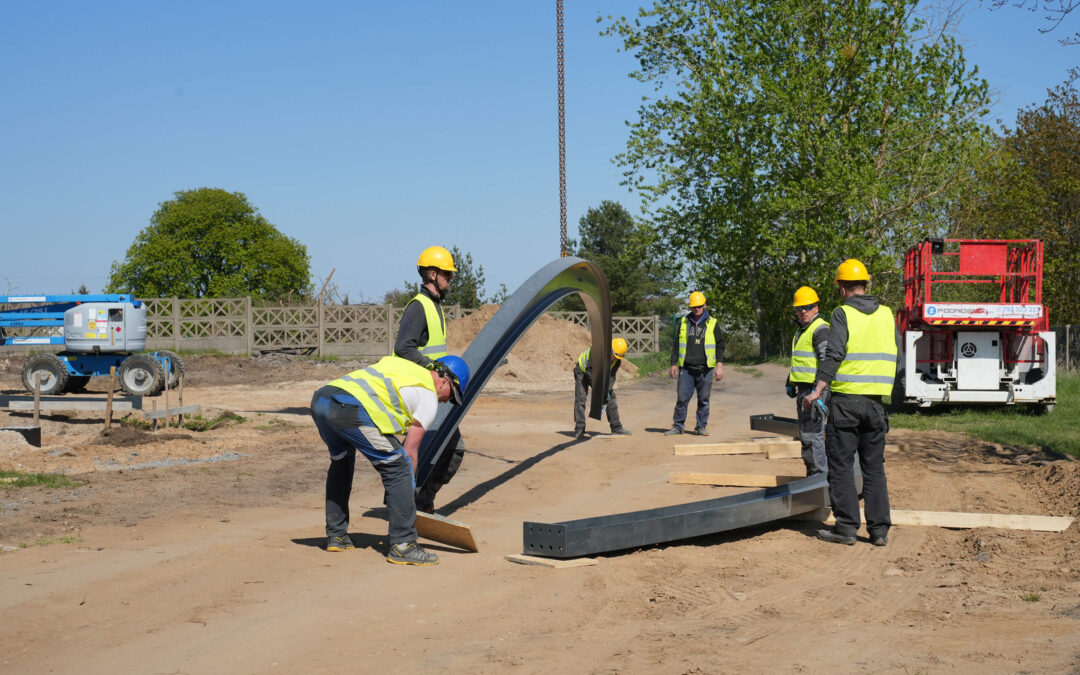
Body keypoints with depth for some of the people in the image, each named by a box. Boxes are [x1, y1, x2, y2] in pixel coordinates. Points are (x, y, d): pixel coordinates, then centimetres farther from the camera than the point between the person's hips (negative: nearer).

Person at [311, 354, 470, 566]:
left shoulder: (392, 361, 33)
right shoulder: (429, 397, 12)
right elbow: (410, 451, 9)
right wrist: (407, 493, 18)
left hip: (320, 399, 8)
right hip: (351, 409, -8)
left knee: (341, 462, 31)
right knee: (398, 469, 2)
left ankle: (336, 535, 34)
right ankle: (402, 545, 0)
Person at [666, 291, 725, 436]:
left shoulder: (712, 324, 6)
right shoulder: (684, 322, 11)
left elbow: (720, 345, 6)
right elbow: (676, 344, 15)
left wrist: (719, 365, -3)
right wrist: (674, 364, 10)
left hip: (705, 369, -1)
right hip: (686, 369, 1)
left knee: (704, 399, 4)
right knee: (682, 398, -1)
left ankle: (701, 426, 13)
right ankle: (677, 426, 7)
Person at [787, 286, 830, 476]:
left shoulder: (820, 329, -12)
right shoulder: (801, 330, 20)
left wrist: (820, 394, -27)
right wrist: (790, 383, 31)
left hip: (815, 389, -10)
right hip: (803, 389, 10)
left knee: (811, 435, -12)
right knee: (806, 434, 14)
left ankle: (820, 476, -8)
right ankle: (812, 475, 22)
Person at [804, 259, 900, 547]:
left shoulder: (843, 313, -6)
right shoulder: (886, 314, 10)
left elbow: (833, 356, -16)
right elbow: (895, 353, 13)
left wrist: (817, 391, -15)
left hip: (847, 397, -5)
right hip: (877, 401, 5)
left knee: (841, 465, 2)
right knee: (874, 466, 11)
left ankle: (846, 527, 2)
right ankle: (879, 530, 10)